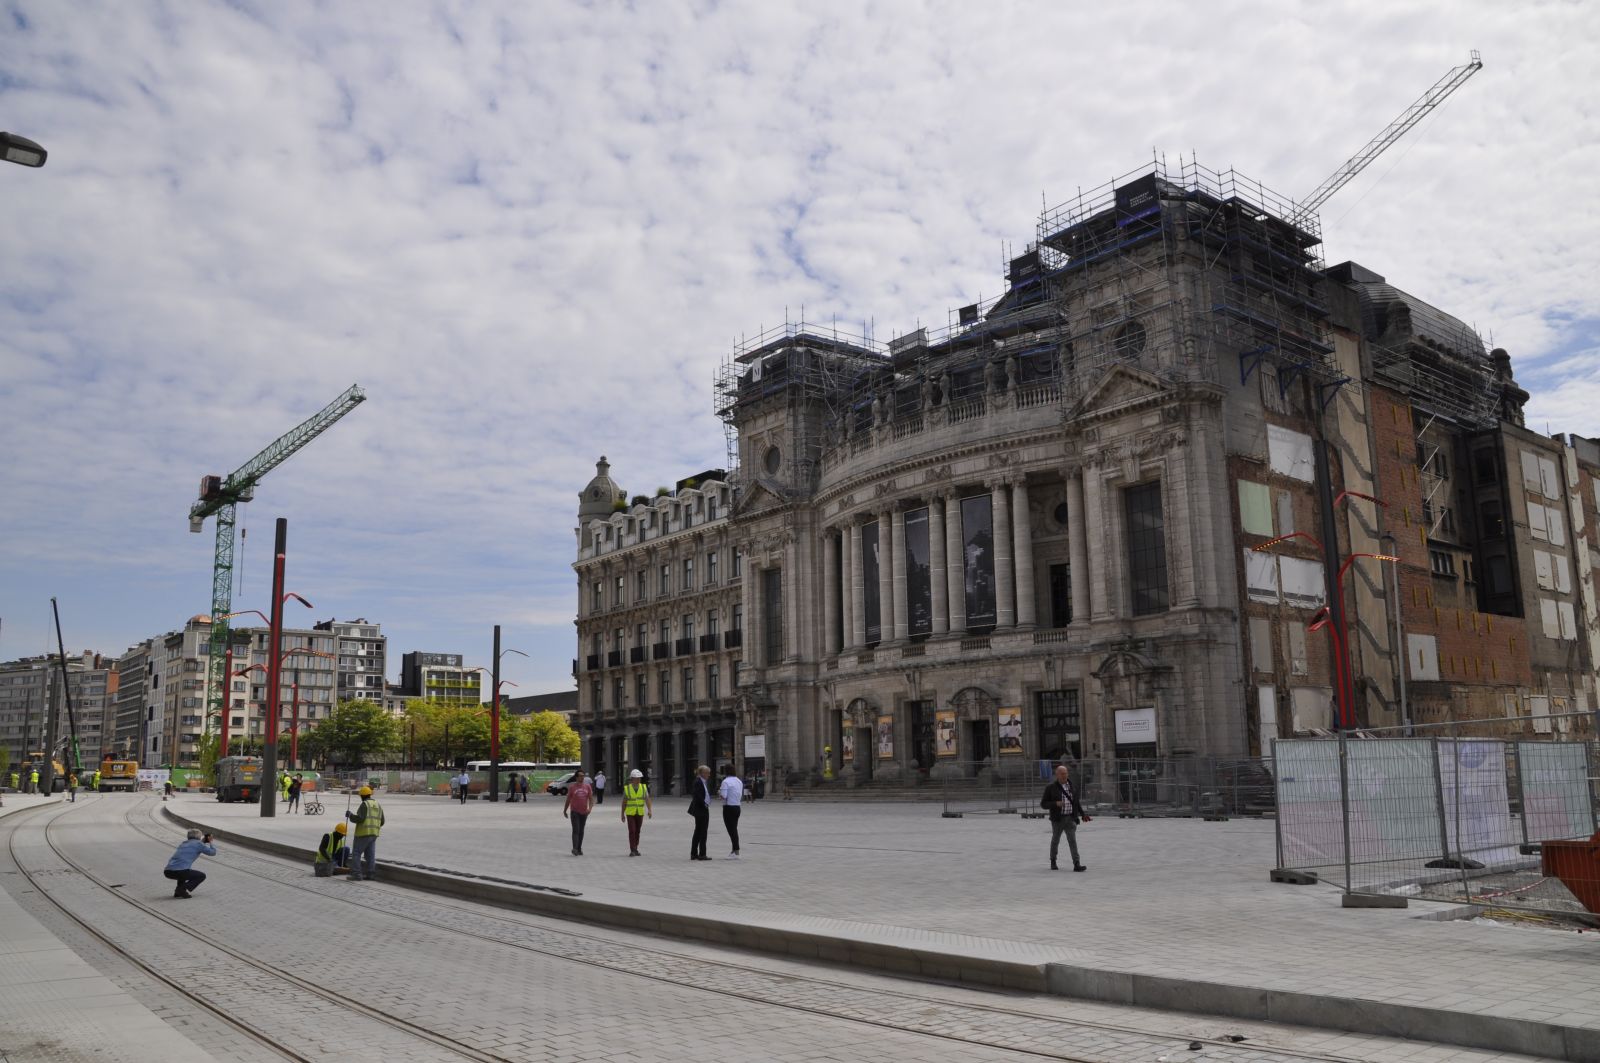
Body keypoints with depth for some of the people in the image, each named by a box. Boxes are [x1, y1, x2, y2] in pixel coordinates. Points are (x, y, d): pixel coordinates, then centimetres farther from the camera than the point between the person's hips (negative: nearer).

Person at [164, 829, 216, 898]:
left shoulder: (183, 843, 25)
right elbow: (212, 852, 15)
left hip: (167, 872, 7)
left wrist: (204, 841, 46)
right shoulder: (198, 843, 6)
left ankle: (178, 891, 16)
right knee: (202, 876, 15)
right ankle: (182, 889, -5)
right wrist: (210, 842, 31)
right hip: (179, 871, -7)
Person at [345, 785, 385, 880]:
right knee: (370, 855, 8)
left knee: (356, 853, -2)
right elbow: (381, 822, 14)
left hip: (363, 833, -7)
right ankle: (369, 874, 5)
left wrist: (350, 815, -6)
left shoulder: (364, 804, -9)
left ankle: (356, 874, -7)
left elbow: (360, 818, -19)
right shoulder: (378, 805, 14)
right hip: (374, 833, 7)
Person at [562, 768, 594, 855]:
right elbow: (568, 799, 5)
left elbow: (591, 799, 2)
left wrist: (590, 808, -14)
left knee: (581, 831, 11)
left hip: (584, 812, 4)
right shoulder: (572, 787, -3)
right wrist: (565, 810, 10)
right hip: (574, 811, -3)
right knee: (576, 830, -14)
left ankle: (579, 849, 19)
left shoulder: (587, 786, 4)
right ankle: (574, 848, -21)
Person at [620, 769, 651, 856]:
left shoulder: (643, 787, -3)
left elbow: (647, 799, -11)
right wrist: (622, 815, 2)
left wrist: (649, 810, -25)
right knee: (632, 831, -12)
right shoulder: (627, 788, -8)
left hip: (640, 813, 2)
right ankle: (632, 851, -10)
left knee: (637, 832, 8)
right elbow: (624, 802, -1)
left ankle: (635, 849, 20)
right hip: (630, 813, -2)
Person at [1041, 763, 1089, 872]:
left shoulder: (1071, 786, 10)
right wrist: (1055, 804, -19)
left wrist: (1082, 814, 15)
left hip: (1070, 819, 2)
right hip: (1057, 819, -2)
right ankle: (1053, 862, 31)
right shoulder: (1051, 788, -4)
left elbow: (1076, 802, 21)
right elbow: (1043, 804, -5)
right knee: (1055, 840, 13)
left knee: (1072, 840, -9)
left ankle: (1076, 864, -15)